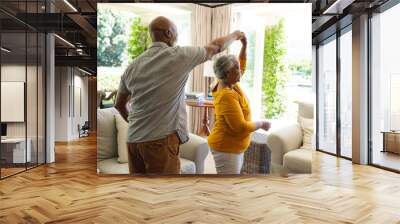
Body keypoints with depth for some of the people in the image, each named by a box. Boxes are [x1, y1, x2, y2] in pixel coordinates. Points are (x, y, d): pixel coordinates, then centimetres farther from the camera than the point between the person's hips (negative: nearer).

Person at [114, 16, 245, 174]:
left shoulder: (133, 66, 8)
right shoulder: (178, 56, -5)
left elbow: (119, 104, 18)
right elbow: (216, 47, 10)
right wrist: (235, 35, 29)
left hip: (133, 139, 6)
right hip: (160, 139, -6)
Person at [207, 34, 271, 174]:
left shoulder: (230, 84, 3)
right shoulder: (227, 96, -26)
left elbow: (242, 65, 20)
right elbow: (240, 127, -27)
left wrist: (244, 45, 7)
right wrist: (261, 124, -12)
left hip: (234, 147, 10)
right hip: (226, 148, -10)